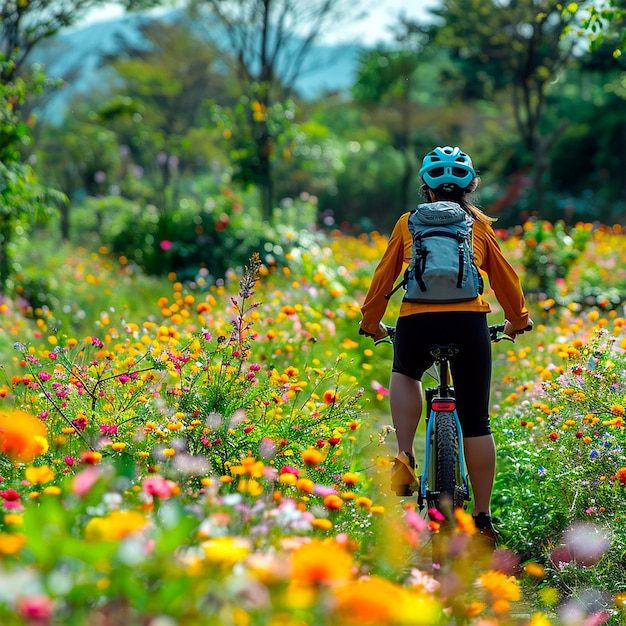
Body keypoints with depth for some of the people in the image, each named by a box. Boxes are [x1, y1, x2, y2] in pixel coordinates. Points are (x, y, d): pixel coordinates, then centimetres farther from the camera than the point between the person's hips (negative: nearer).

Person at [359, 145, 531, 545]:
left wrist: (370, 322, 38)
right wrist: (518, 320, 41)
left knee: (406, 374, 32)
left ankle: (405, 458, 11)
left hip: (416, 321, 1)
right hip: (469, 320, 0)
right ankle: (483, 517, 9)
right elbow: (505, 278, 24)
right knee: (475, 422, 7)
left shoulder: (409, 223, 17)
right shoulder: (480, 226, 17)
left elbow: (384, 276, 23)